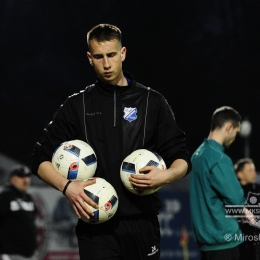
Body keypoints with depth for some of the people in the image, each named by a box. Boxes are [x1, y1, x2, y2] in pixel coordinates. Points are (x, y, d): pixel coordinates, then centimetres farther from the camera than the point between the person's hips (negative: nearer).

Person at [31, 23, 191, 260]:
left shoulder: (152, 102, 8)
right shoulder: (77, 106, 9)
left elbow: (181, 159, 9)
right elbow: (41, 160, 10)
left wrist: (166, 176, -14)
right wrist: (67, 186, -9)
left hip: (142, 225, 1)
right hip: (96, 227, 0)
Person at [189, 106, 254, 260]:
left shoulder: (199, 154, 12)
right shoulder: (219, 159, -18)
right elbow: (235, 198, -18)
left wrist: (240, 210, 9)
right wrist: (242, 208, 4)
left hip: (206, 236, 9)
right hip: (223, 238, -9)